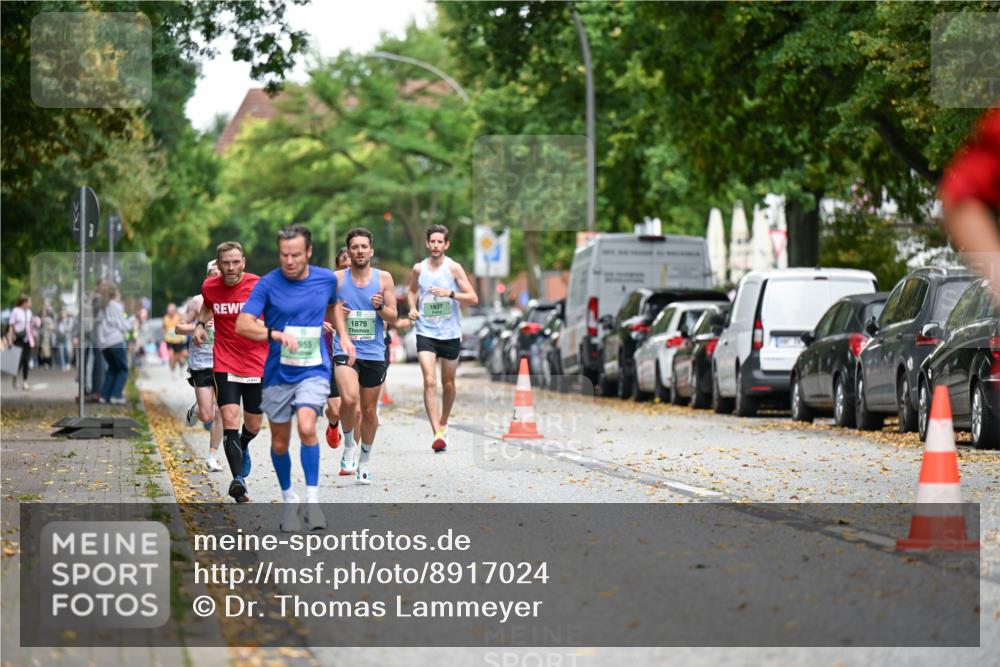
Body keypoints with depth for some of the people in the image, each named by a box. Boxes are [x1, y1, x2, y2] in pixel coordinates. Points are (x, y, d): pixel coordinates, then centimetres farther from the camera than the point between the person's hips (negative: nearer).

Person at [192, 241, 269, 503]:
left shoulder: (259, 285, -11)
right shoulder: (210, 287, -3)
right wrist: (200, 324, 5)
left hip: (257, 364, 0)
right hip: (225, 363, 0)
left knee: (253, 425, 11)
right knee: (229, 419, -17)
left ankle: (242, 447, 47)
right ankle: (238, 480, -19)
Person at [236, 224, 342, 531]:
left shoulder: (327, 279, -1)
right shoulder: (268, 284, -9)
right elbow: (242, 324, -17)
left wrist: (343, 336, 20)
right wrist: (276, 334, -31)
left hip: (314, 370, -1)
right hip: (278, 375, 1)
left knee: (307, 427, -24)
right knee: (279, 443, 9)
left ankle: (313, 499, -17)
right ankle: (288, 499, 31)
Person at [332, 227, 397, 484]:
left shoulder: (383, 278, 3)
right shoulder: (337, 279, 1)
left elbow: (393, 317, 6)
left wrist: (380, 307, -15)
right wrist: (335, 314, -13)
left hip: (374, 353, 2)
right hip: (345, 350, -2)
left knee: (369, 410, 10)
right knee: (349, 399, -26)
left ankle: (365, 460, 29)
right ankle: (349, 444, -2)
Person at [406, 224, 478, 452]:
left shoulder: (454, 268, -5)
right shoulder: (419, 269, 2)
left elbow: (473, 298, -8)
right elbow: (411, 290, 23)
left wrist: (451, 293, -23)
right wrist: (412, 308, 4)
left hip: (451, 333, 0)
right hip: (426, 332, 0)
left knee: (448, 383, 12)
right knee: (429, 381, -15)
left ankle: (443, 423, 37)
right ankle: (437, 434, -21)